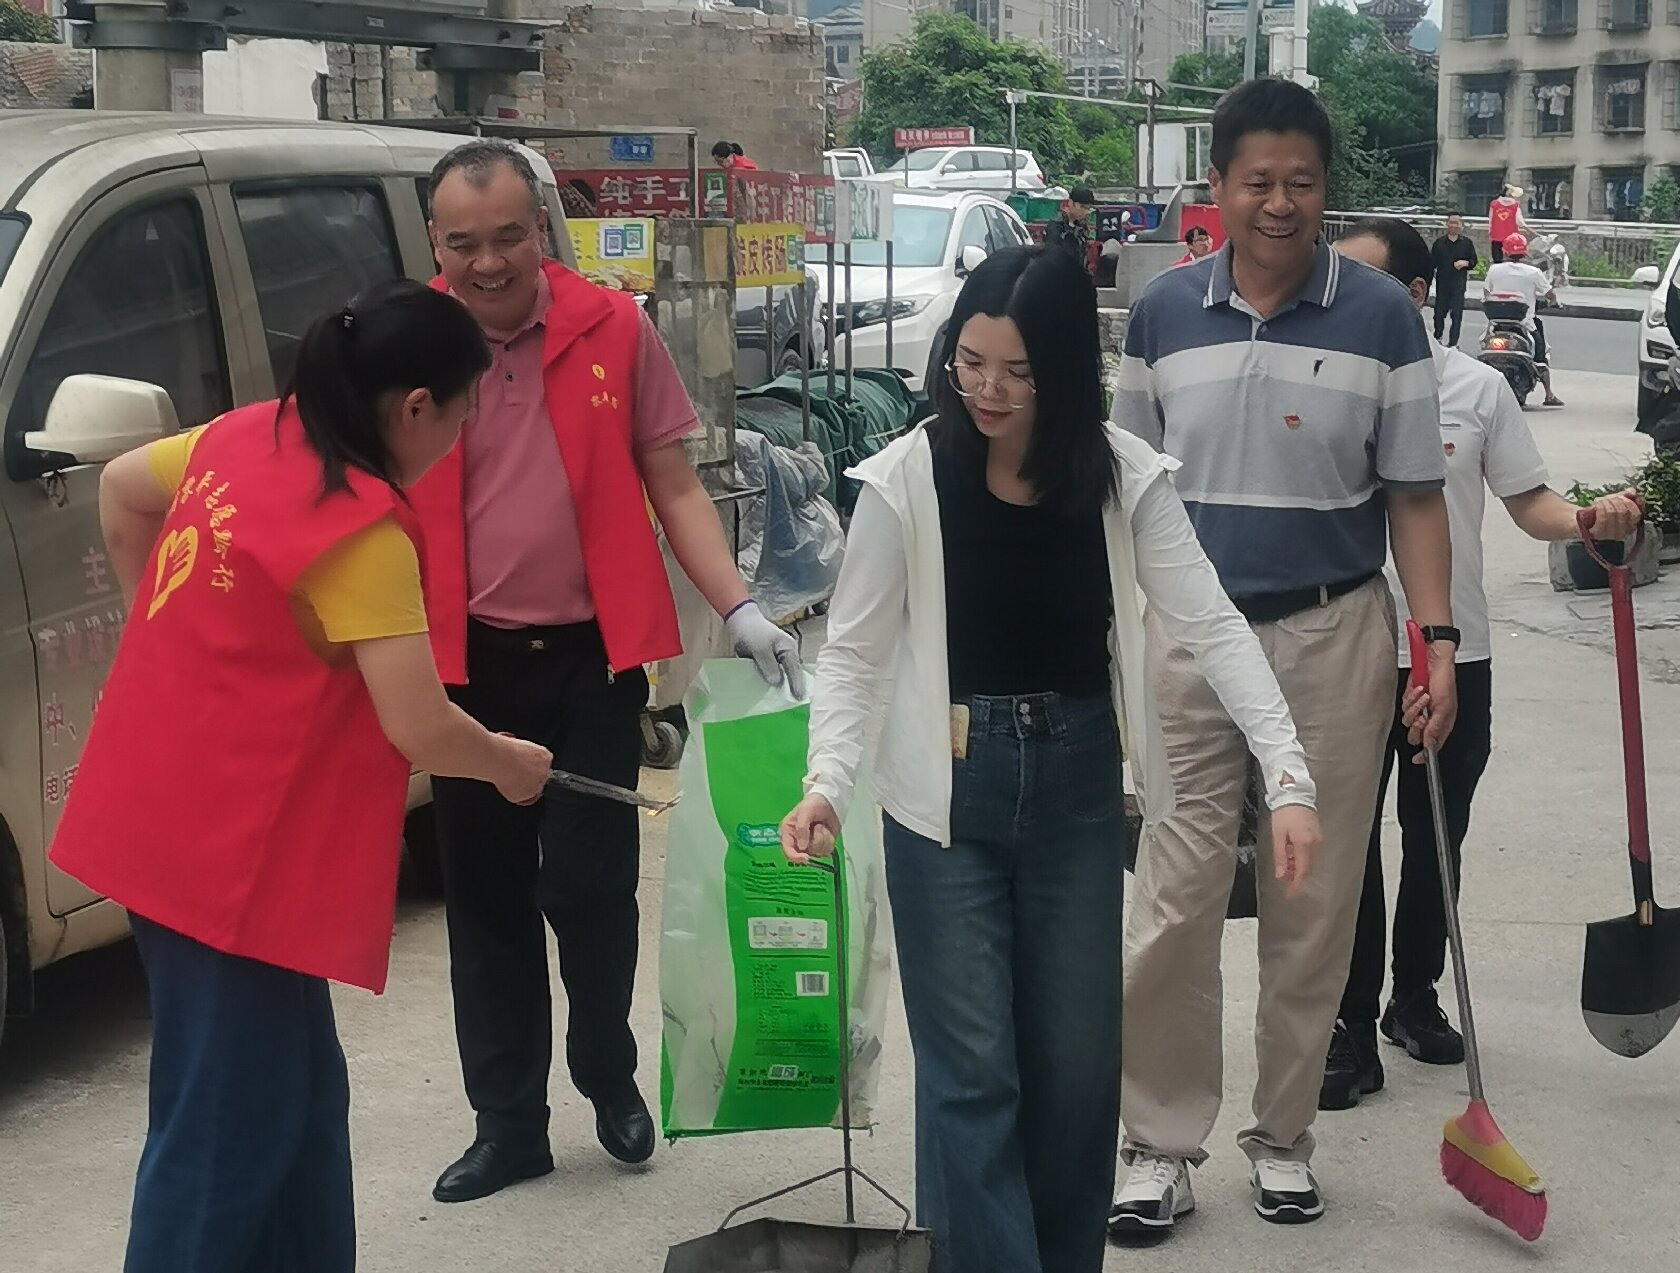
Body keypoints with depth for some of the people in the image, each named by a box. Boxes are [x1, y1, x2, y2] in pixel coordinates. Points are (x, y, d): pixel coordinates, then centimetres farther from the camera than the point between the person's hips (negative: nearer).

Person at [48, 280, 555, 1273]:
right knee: (228, 1127, -1)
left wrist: (172, 626, 25)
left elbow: (119, 489, 23)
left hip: (171, 817, 9)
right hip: (230, 849, -9)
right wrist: (509, 765, 0)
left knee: (294, 1093, 18)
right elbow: (419, 729, -20)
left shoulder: (245, 438, 5)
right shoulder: (364, 531, -19)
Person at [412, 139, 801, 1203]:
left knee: (590, 884, -1)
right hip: (471, 664, 1)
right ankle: (509, 1124, 24)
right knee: (485, 898, 9)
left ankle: (609, 1074, 27)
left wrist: (739, 609, -10)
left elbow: (674, 487, 1)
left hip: (593, 656, -1)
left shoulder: (614, 329, -4)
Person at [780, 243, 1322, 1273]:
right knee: (972, 1070, -1)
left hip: (1079, 786, 2)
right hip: (947, 796, -2)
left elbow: (1209, 624, -12)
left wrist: (1289, 776, -21)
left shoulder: (1125, 475, -7)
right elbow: (855, 652, -5)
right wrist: (827, 782, -20)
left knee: (1078, 1063, 11)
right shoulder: (908, 477, -11)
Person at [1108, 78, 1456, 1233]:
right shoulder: (1163, 314, 4)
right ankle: (1163, 1147, 13)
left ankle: (1285, 1139, 23)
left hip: (1334, 637, -1)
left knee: (1314, 908, 8)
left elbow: (1414, 495, 1)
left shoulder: (1381, 315, -2)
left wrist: (1438, 637, -9)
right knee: (1175, 906, 1)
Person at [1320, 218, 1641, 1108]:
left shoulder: (1477, 388, 0)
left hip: (1454, 654, 2)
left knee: (1436, 840, 14)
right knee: (1348, 843, 1)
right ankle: (1352, 1026, 10)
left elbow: (1530, 503, 5)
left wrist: (1592, 521, -15)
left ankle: (1415, 998, 31)